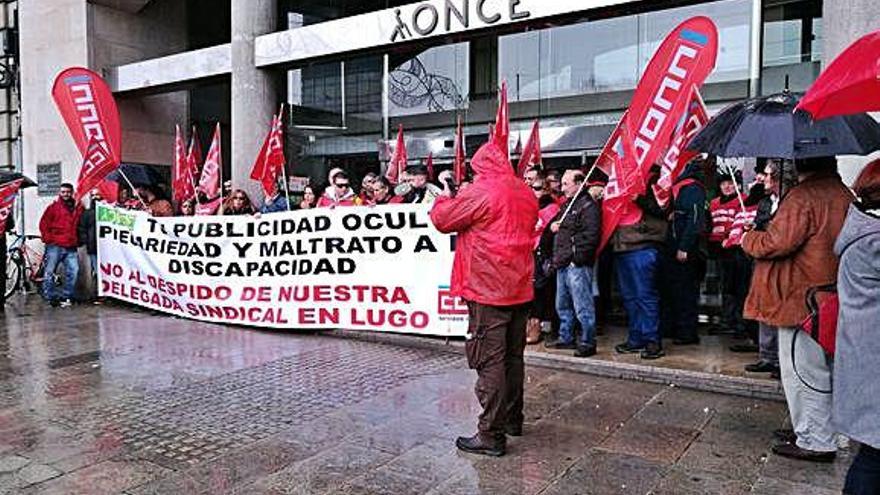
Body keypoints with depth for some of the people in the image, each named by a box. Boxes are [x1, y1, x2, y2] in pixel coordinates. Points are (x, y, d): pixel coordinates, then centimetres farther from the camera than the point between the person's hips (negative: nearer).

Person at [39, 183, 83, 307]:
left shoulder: (78, 208, 13)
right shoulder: (53, 207, 4)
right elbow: (43, 224, 2)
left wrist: (77, 240, 10)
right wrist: (48, 239, -4)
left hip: (71, 248, 3)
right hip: (55, 246, -2)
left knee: (73, 270, -5)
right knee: (49, 272, -2)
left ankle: (66, 296, 6)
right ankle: (51, 297, 6)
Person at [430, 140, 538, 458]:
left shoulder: (481, 191, -13)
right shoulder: (526, 193, 11)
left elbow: (441, 220, -7)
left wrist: (444, 197, 14)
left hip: (488, 289, -8)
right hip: (519, 287, 8)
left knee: (489, 361, -4)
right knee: (513, 357, 17)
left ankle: (492, 435, 1)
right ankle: (513, 419, 31)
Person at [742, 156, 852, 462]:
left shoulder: (803, 197, -19)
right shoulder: (844, 195, 11)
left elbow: (778, 243, -23)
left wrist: (748, 239, -4)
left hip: (802, 298, -10)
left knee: (804, 370, 0)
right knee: (817, 367, 19)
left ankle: (816, 441, 9)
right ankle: (810, 429, 32)